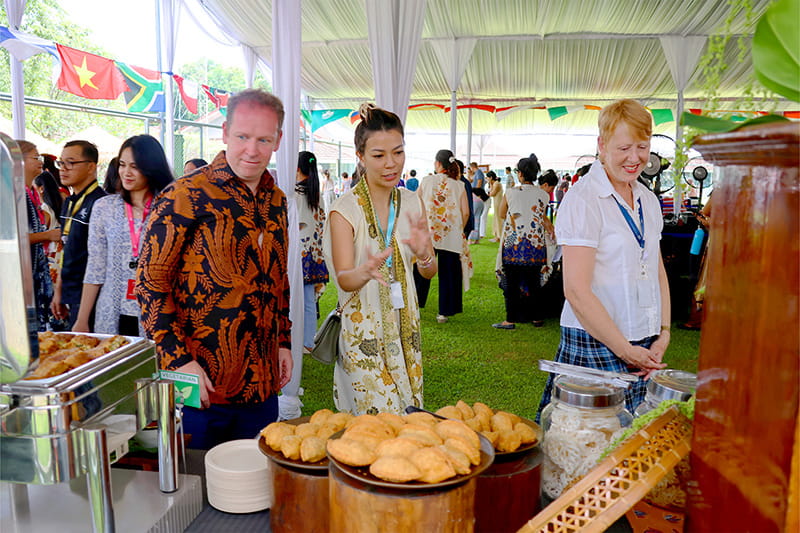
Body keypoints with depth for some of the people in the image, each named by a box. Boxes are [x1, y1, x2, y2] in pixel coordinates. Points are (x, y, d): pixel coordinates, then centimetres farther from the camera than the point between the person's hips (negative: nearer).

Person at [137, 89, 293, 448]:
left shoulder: (276, 202, 9)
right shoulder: (187, 196, -12)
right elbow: (150, 281, -12)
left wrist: (283, 342, 12)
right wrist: (179, 361, -17)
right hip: (201, 384, -6)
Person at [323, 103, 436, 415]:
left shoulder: (411, 203, 4)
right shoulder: (345, 209, -10)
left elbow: (430, 272, 2)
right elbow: (343, 279, -16)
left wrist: (423, 254, -21)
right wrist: (365, 272, -39)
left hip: (404, 327, 5)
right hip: (363, 330, -4)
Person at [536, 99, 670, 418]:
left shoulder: (648, 201, 13)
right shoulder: (583, 200, -12)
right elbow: (577, 290, -17)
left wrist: (664, 333, 6)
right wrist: (625, 350, -13)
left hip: (646, 348, 7)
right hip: (595, 347, -7)